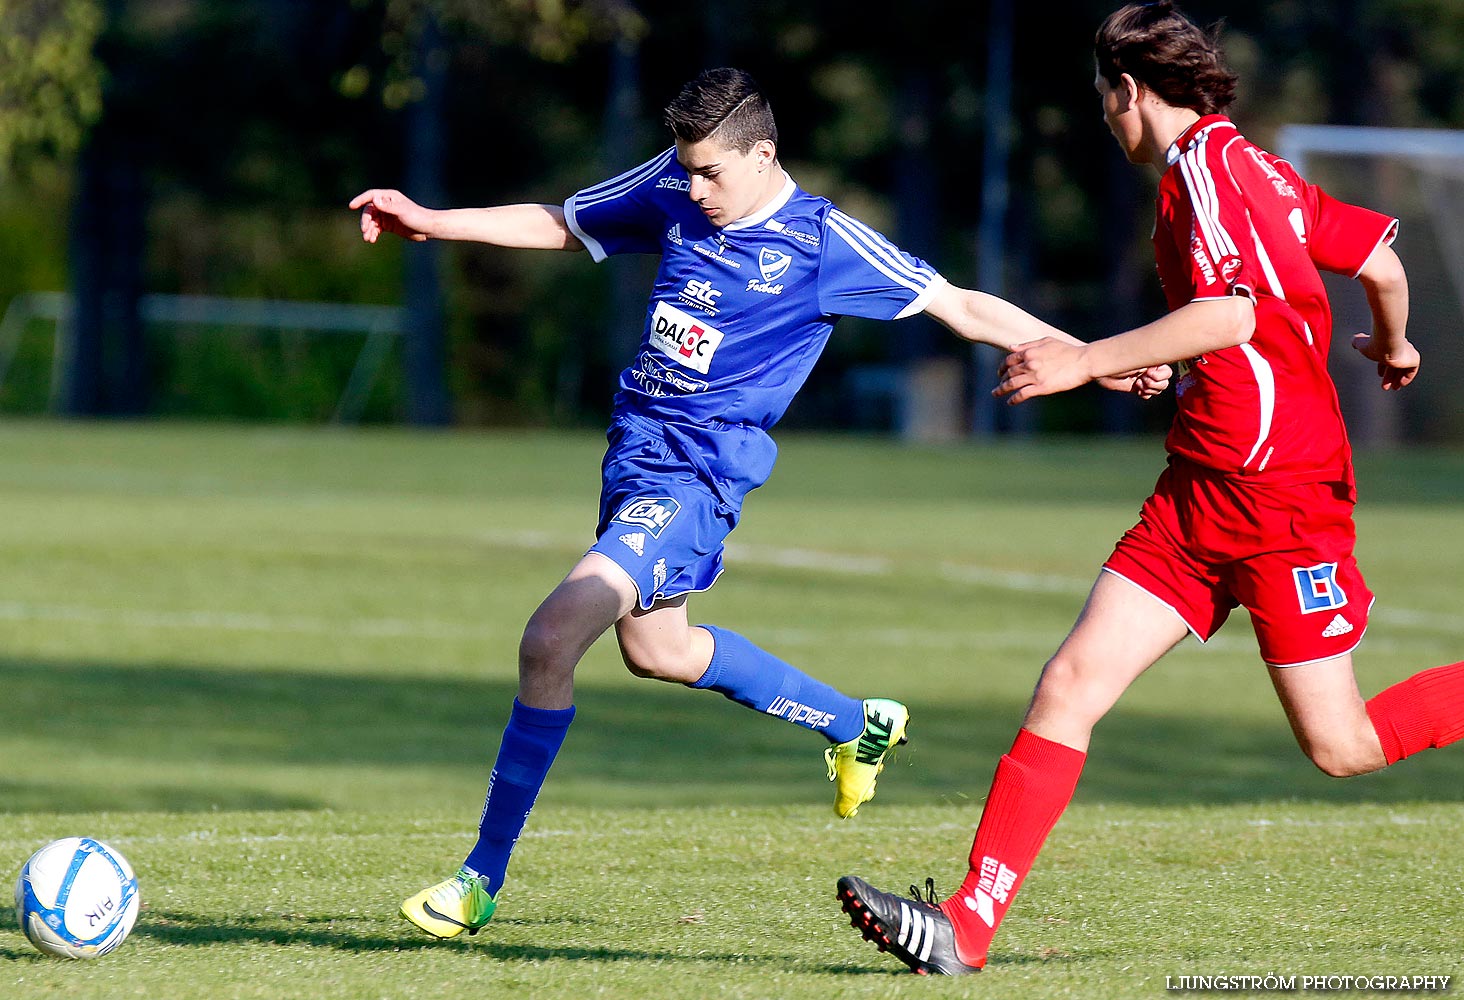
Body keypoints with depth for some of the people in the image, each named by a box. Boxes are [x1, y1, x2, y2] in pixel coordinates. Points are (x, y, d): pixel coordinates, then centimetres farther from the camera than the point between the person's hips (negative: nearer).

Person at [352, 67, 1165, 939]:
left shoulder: (821, 239, -10)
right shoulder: (673, 190, 4)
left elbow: (962, 308, -5)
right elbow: (559, 226, 18)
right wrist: (429, 222, 10)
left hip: (700, 467, -8)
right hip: (637, 442, 8)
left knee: (551, 640, -21)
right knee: (655, 647, 25)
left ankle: (484, 878, -13)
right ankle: (858, 727, 46)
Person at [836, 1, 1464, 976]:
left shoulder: (1206, 165, -12)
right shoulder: (1248, 167, 15)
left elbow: (1230, 314, -26)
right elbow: (1382, 258, 20)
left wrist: (1088, 362, -21)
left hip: (1281, 492, -9)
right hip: (1200, 493, 9)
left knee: (1341, 747, -2)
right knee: (1072, 682, -4)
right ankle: (969, 923, -8)